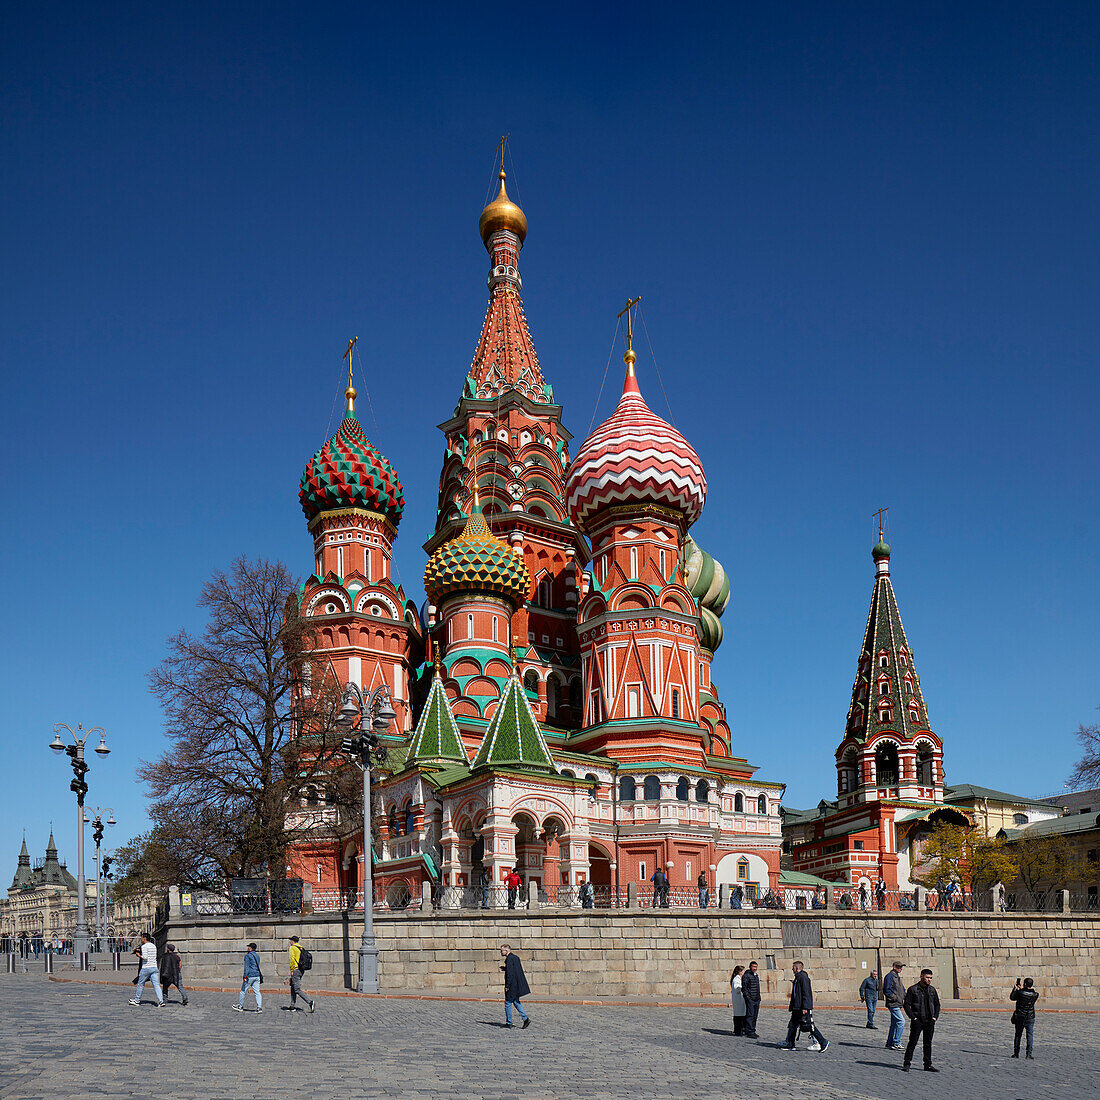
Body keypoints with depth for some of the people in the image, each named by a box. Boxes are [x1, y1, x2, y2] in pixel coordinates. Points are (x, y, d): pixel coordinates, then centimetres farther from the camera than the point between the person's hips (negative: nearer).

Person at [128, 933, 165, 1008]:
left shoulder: (144, 946, -9)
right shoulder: (154, 946, 14)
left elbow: (145, 957, -19)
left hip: (146, 967, -6)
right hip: (154, 967, 6)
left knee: (140, 984, 13)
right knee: (156, 985, -2)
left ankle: (137, 1000, 25)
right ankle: (161, 1001, -15)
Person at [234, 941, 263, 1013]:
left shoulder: (248, 956, -7)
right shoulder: (257, 956, 16)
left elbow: (246, 967, -14)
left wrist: (245, 977, -16)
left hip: (250, 976, -7)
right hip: (257, 976, 7)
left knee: (243, 991, 7)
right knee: (257, 992, 3)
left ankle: (240, 1006, 17)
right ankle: (259, 1008, -6)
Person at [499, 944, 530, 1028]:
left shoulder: (509, 959, -17)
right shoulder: (516, 957, 12)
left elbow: (510, 973, -22)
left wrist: (507, 986, -20)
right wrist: (505, 968, 19)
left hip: (512, 986, -9)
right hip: (518, 985, 9)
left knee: (508, 1004, 3)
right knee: (516, 1002, 16)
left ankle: (509, 1023, 9)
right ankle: (525, 1019, 7)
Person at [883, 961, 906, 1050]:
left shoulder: (897, 977, 19)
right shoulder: (890, 976, -11)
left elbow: (902, 989, 29)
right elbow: (886, 990, -17)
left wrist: (905, 997, 11)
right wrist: (895, 998, -17)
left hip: (898, 1004, 10)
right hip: (893, 1004, -10)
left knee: (894, 1024, 12)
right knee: (901, 1021, -14)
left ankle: (889, 1043, 18)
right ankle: (896, 1043, -11)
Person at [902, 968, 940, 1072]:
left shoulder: (932, 990, 11)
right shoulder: (912, 989, -3)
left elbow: (937, 1004, 19)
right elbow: (907, 1004, -4)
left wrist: (935, 1017, 6)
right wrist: (913, 1017, -11)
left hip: (930, 1021, 4)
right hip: (917, 1021, -4)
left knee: (928, 1043, 8)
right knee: (912, 1042, -3)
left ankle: (928, 1064, 16)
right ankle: (906, 1064, 5)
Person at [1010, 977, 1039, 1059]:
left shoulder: (1019, 992, -13)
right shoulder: (1035, 994, -6)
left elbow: (1011, 997, 5)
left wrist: (1016, 988, 14)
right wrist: (1022, 988, 22)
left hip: (1019, 1018, -1)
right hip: (1030, 1018, 1)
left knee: (1018, 1035, 11)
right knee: (1030, 1035, 3)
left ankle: (1016, 1053, 14)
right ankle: (1029, 1053, -7)